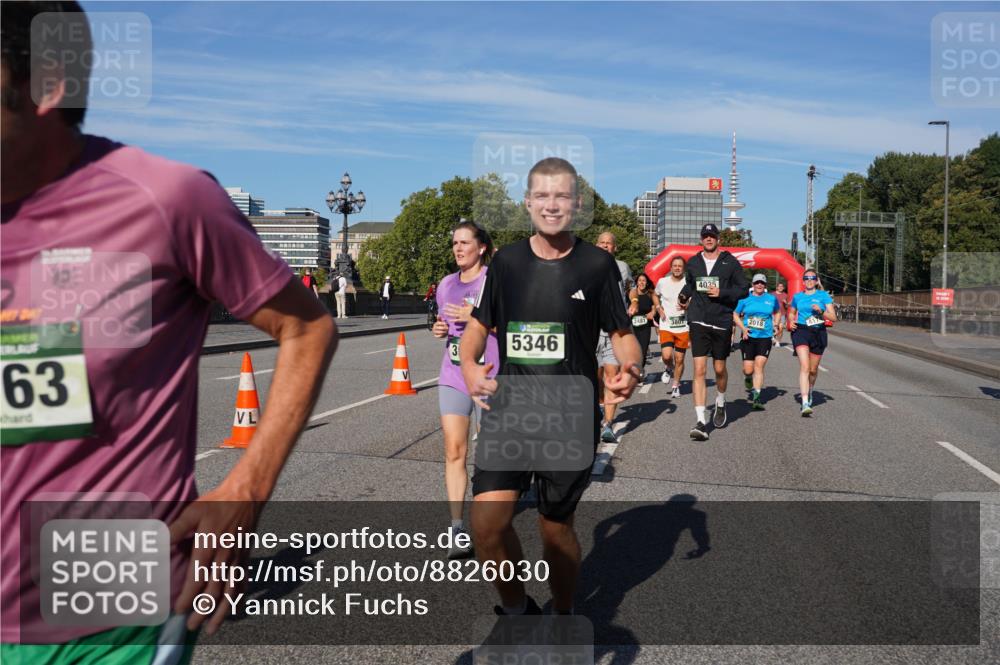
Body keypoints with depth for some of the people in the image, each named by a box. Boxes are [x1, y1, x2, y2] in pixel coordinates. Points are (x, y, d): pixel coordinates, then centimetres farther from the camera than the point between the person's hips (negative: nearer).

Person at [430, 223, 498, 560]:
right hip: (453, 377, 5)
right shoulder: (447, 284, 10)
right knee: (454, 451, -2)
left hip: (490, 377, -4)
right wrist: (440, 330, 1)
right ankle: (457, 529, 2)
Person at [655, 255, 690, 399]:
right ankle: (668, 368, 20)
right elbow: (655, 295, 20)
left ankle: (676, 386, 25)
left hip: (683, 327, 0)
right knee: (666, 356, -16)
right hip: (666, 325, 1)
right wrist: (660, 309, 5)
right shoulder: (662, 282, 1)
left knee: (679, 359, 5)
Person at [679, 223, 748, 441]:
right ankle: (701, 421, -11)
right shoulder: (693, 262, 10)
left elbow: (743, 289, 2)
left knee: (720, 369, 12)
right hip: (698, 322, 1)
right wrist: (683, 295, 6)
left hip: (722, 322, -1)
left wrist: (722, 293, -13)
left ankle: (721, 402, 43)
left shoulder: (730, 262, 2)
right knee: (699, 370, -9)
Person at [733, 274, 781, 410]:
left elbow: (778, 312, 25)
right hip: (748, 337, 0)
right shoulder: (745, 298, 4)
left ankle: (756, 396, -12)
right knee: (748, 369, -2)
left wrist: (775, 325, 9)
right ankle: (748, 378, 36)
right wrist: (743, 328, -7)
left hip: (765, 337, 0)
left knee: (759, 365, -13)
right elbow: (735, 315, 8)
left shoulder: (772, 299, 8)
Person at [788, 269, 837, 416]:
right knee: (804, 367, -18)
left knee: (813, 369, 13)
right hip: (801, 332, -1)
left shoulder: (823, 295, 4)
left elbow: (833, 317, 0)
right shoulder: (797, 296, 9)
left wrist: (821, 311, -18)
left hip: (818, 333, 1)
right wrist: (791, 322, 4)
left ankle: (809, 392, 44)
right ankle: (805, 403, -25)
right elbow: (791, 313, 26)